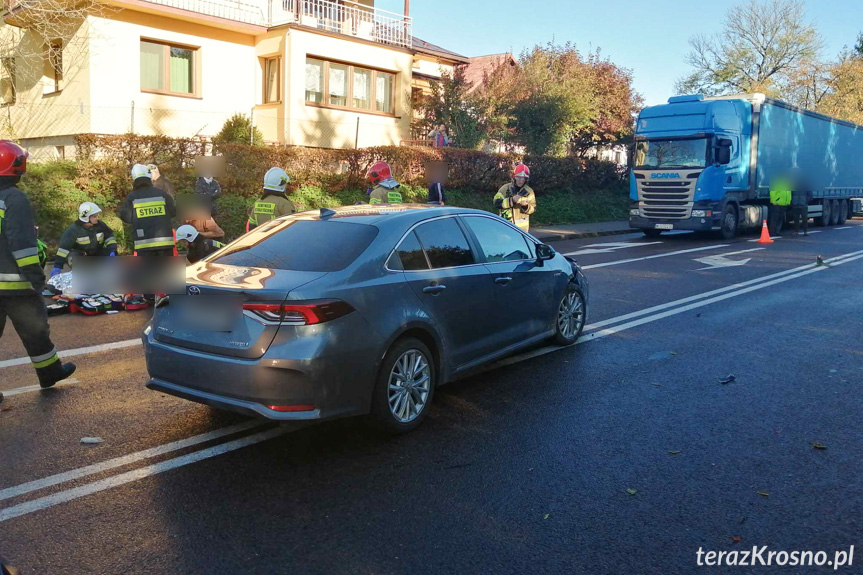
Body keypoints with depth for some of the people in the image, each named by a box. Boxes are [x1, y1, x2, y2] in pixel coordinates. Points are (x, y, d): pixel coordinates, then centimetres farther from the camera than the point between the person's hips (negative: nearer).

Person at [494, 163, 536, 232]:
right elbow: (497, 203, -11)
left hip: (522, 226, 1)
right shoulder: (505, 188, 0)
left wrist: (526, 206, -21)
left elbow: (533, 208, 2)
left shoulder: (529, 191, 5)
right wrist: (511, 200, -22)